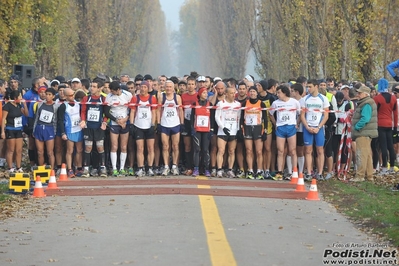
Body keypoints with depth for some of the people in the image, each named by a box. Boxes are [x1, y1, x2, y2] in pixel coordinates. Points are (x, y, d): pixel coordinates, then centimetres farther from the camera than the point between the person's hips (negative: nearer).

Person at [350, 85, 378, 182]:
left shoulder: (367, 105, -16)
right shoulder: (364, 103, 17)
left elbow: (365, 119, -26)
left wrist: (356, 127, -17)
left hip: (363, 133, -11)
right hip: (365, 133, 11)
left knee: (362, 154, -7)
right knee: (367, 154, 14)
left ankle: (360, 175, -5)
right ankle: (369, 175, 20)